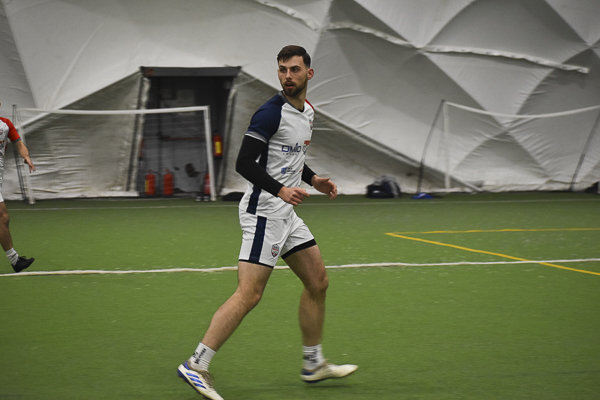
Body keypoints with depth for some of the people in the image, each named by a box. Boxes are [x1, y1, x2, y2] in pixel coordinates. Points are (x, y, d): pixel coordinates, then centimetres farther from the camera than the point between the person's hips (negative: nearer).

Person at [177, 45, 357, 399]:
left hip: (286, 212, 9)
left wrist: (314, 179, 13)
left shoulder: (307, 111, 13)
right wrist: (281, 190, -32)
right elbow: (244, 163, -21)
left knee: (318, 281, 13)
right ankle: (197, 365, -12)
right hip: (263, 211, -9)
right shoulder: (272, 113, -15)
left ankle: (314, 364, 26)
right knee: (249, 294, -14)